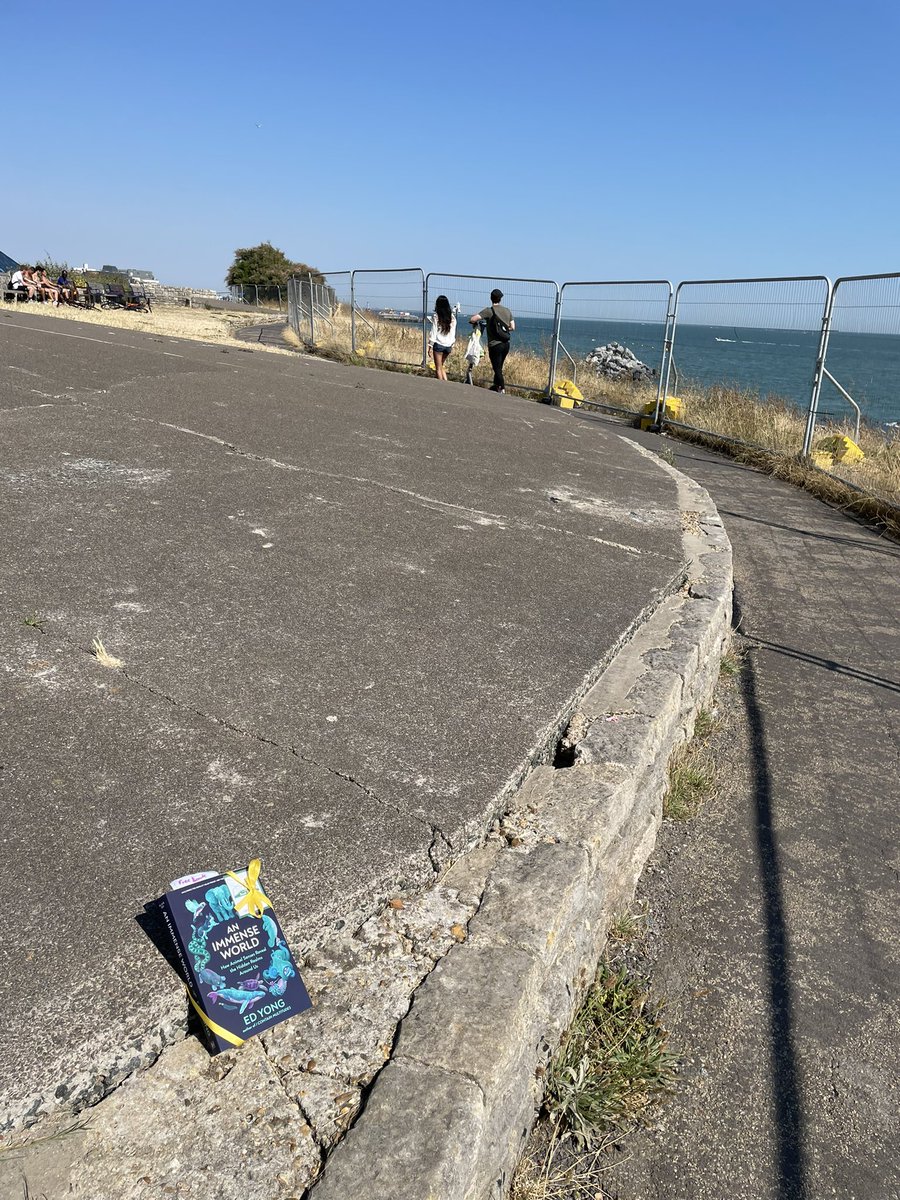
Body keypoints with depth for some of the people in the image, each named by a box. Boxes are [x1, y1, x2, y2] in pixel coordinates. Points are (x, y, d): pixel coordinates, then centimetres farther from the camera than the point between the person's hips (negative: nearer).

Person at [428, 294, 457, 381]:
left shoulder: (436, 317, -9)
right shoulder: (452, 317, 3)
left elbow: (433, 332, -7)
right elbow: (453, 333, 7)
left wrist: (431, 346, -1)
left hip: (439, 344, -4)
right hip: (448, 345, 5)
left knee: (438, 368, 5)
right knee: (442, 366, 20)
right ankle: (446, 382, 7)